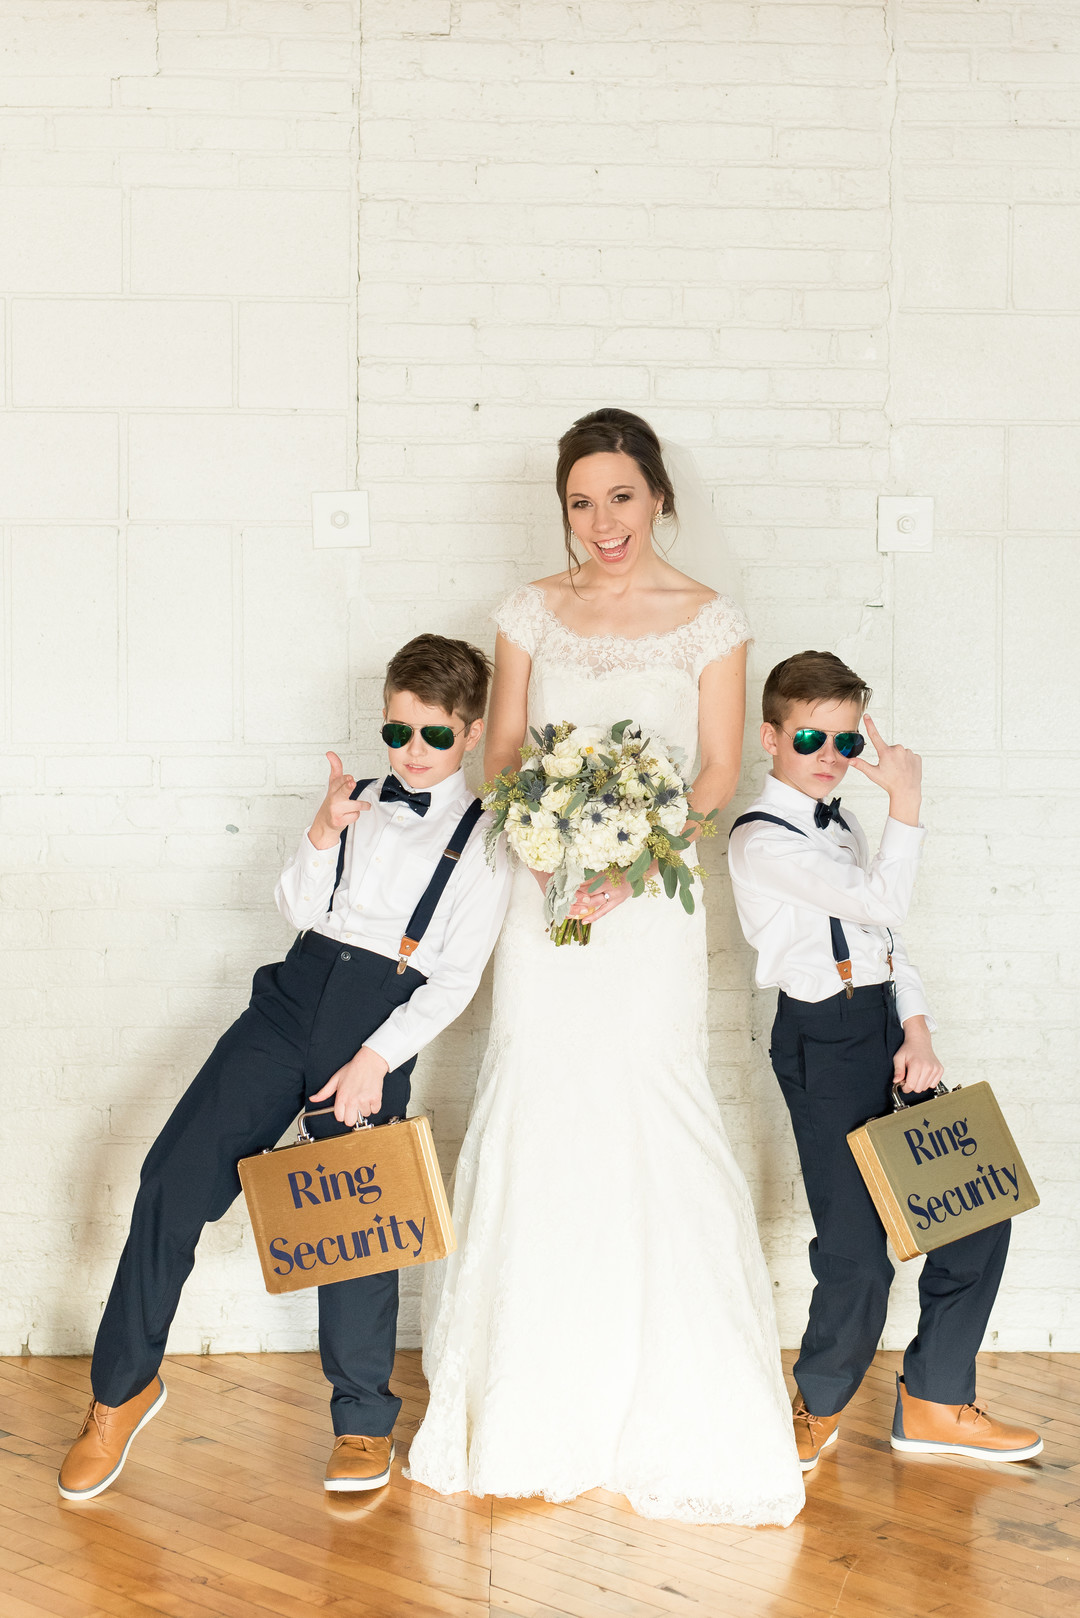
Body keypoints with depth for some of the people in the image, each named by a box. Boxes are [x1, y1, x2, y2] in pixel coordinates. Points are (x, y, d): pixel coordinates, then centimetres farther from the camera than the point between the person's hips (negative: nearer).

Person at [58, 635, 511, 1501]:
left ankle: (364, 1424, 13)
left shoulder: (487, 835, 4)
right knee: (178, 1171, -9)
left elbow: (457, 978, -3)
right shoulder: (359, 801, 18)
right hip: (293, 1000, 3)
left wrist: (377, 1056, -13)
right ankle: (124, 1386, 4)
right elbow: (299, 909, 9)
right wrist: (322, 833, -8)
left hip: (383, 1028, -3)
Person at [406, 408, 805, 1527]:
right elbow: (501, 754, 8)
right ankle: (531, 1403, 13)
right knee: (536, 1109, 0)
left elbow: (718, 773, 0)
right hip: (545, 887, 2)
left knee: (650, 1116, -6)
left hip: (653, 895, -2)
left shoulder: (710, 622, 2)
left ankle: (672, 1408, 7)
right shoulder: (533, 613, 8)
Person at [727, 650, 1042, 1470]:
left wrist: (918, 1030, 1)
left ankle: (936, 1402, 22)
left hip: (888, 1029, 9)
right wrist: (907, 802, -14)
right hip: (825, 1044, -8)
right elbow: (883, 901, -19)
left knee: (979, 1212, 8)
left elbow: (888, 938, 14)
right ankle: (821, 1405, 20)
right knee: (858, 1255, -7)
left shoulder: (841, 823, 16)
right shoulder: (763, 839, -12)